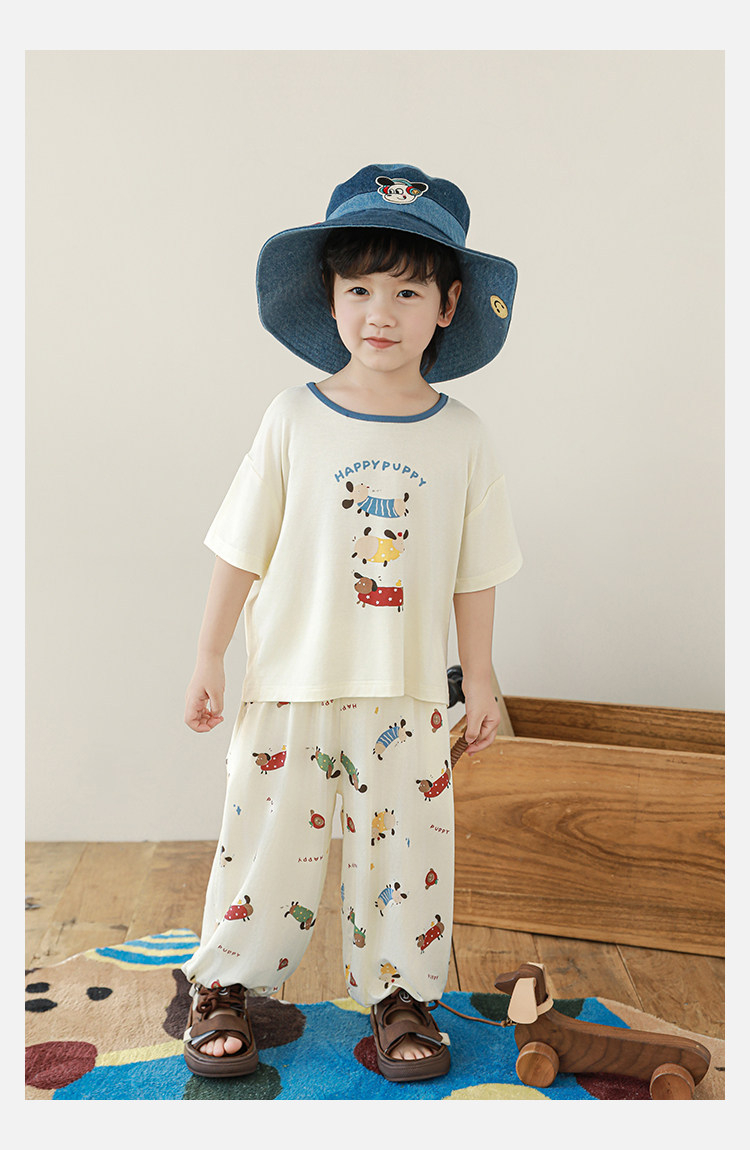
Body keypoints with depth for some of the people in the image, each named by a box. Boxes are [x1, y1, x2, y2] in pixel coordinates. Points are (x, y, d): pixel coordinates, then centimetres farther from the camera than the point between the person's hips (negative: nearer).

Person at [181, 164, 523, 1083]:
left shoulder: (461, 438, -3)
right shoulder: (294, 420, -6)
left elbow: (474, 574, 3)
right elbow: (242, 550, -2)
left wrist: (480, 681, 5)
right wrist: (209, 660, -1)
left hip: (408, 695, 1)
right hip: (290, 684, 0)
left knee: (404, 848, 12)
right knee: (268, 837, 11)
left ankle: (399, 992, 33)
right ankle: (226, 984, 33)